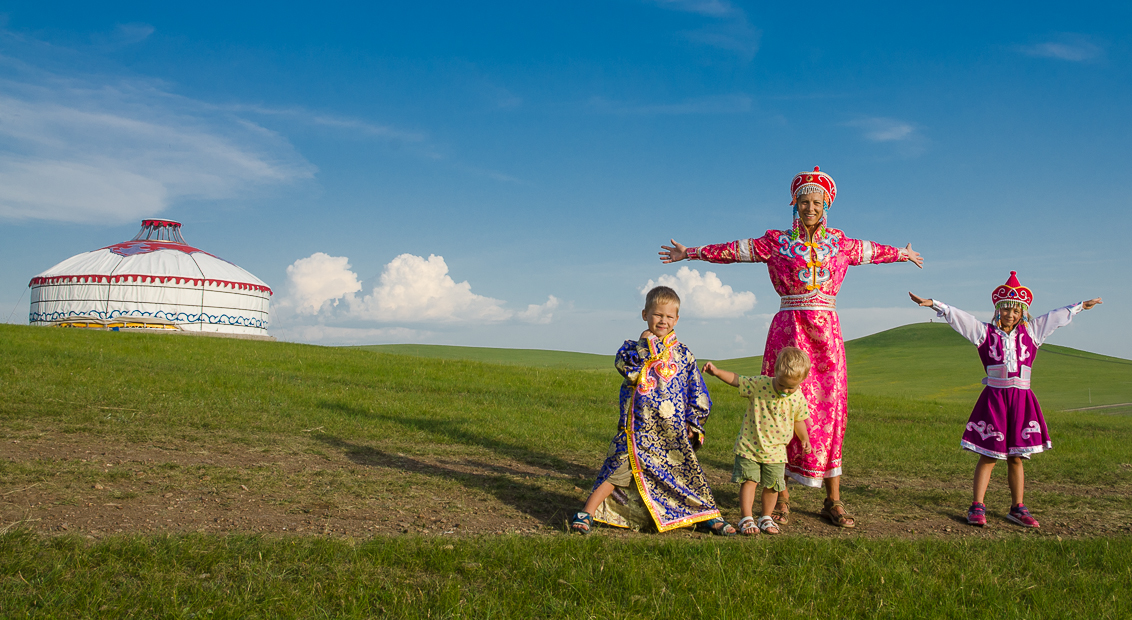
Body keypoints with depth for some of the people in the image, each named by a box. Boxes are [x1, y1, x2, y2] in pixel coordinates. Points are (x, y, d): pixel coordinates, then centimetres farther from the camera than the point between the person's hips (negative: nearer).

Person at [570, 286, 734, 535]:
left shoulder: (683, 354, 9)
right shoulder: (634, 347, 4)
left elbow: (697, 393, 12)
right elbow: (624, 366, -18)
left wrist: (693, 423, 6)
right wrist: (644, 345, -17)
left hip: (674, 431, 2)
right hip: (638, 428, -2)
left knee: (688, 472, 5)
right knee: (619, 469, -6)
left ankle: (710, 516, 21)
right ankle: (586, 514, 0)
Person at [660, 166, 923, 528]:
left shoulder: (840, 244, 13)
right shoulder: (776, 242, 6)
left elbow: (872, 251, 30)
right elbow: (732, 250, 9)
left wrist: (902, 254, 44)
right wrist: (691, 253, 10)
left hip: (827, 333, 2)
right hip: (789, 331, -2)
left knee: (830, 410, 0)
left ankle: (833, 500, 6)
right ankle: (781, 498, 3)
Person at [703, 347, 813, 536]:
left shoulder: (798, 399, -6)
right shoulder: (759, 385, -14)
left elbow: (798, 420, 12)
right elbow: (736, 380, -10)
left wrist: (805, 440, 14)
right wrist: (717, 372, -24)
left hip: (776, 451, 3)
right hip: (750, 446, -2)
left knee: (772, 485, 9)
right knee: (749, 481, -5)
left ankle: (766, 517, 27)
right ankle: (746, 519, 5)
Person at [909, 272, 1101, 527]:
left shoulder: (1031, 332, 12)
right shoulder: (985, 332, 3)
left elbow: (1058, 316, 22)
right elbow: (956, 316, -4)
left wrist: (1081, 306, 32)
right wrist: (933, 304, -14)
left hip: (1021, 401, 3)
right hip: (994, 398, -3)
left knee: (1016, 457, 9)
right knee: (988, 455, -2)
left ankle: (1017, 508, 17)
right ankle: (977, 507, 2)